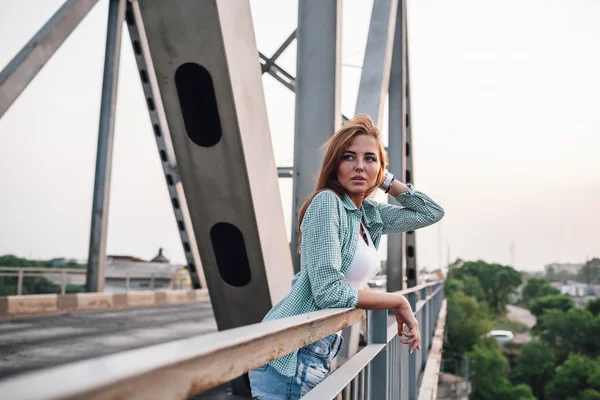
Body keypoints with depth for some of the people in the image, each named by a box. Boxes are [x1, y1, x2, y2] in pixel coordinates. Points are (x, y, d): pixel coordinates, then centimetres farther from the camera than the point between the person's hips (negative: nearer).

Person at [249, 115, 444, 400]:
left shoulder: (371, 214, 9)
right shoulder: (327, 202, -14)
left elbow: (433, 213, 20)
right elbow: (329, 292, -21)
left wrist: (387, 181, 9)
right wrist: (399, 302, -10)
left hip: (319, 355, 8)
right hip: (290, 355, -8)